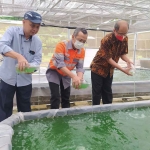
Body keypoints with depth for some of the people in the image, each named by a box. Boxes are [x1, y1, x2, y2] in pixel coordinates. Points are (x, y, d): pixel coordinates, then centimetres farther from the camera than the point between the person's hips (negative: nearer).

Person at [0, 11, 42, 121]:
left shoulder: (38, 41, -1)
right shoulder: (12, 31, -11)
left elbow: (37, 60, -7)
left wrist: (31, 67, -31)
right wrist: (18, 56, -45)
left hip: (25, 80, 3)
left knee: (25, 109, 13)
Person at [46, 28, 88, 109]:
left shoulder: (82, 51, -11)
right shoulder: (62, 45, -29)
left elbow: (80, 67, -13)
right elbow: (60, 64, -37)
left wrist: (79, 79, -35)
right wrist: (73, 76, -47)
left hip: (66, 74, 5)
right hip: (54, 72, -5)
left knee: (66, 97, 10)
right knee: (55, 97, -14)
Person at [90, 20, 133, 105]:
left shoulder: (125, 39, -8)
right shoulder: (107, 40, -28)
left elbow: (123, 53, 0)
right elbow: (108, 58, -27)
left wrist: (128, 61, -23)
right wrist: (123, 70, -31)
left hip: (109, 70, 6)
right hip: (98, 68, -5)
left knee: (108, 92, 12)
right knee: (97, 92, 2)